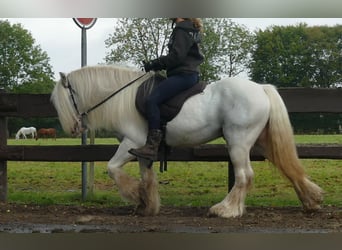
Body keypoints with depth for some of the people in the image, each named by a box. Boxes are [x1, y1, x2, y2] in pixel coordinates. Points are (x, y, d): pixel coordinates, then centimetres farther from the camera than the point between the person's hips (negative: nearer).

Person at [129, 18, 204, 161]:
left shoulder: (182, 29, -10)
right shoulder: (189, 29, 22)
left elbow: (176, 57, -18)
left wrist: (154, 64, -10)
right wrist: (154, 64, 12)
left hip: (183, 75, -11)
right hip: (189, 74, 11)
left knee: (152, 100, -21)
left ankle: (152, 146, -28)